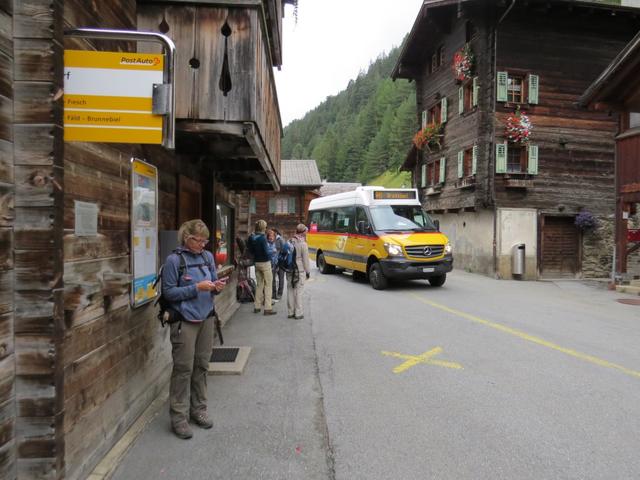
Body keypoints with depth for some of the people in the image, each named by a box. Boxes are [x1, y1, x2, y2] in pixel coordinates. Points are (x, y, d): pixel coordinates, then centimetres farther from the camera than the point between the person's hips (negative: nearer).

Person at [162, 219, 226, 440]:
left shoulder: (208, 257, 5)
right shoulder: (174, 260, -10)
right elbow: (168, 292, -10)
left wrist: (216, 286, -9)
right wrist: (196, 288, -19)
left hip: (206, 318, 5)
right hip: (185, 321, -5)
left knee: (201, 366, 14)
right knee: (184, 368, 1)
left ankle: (198, 409, 29)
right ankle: (179, 417, 14)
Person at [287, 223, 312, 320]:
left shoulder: (290, 242, 6)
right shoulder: (302, 244, -13)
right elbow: (305, 259, -10)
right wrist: (308, 272, 1)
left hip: (290, 270, 6)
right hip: (300, 270, -6)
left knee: (290, 290, 10)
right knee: (298, 292, 0)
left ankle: (291, 312, 18)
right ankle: (298, 313, 4)